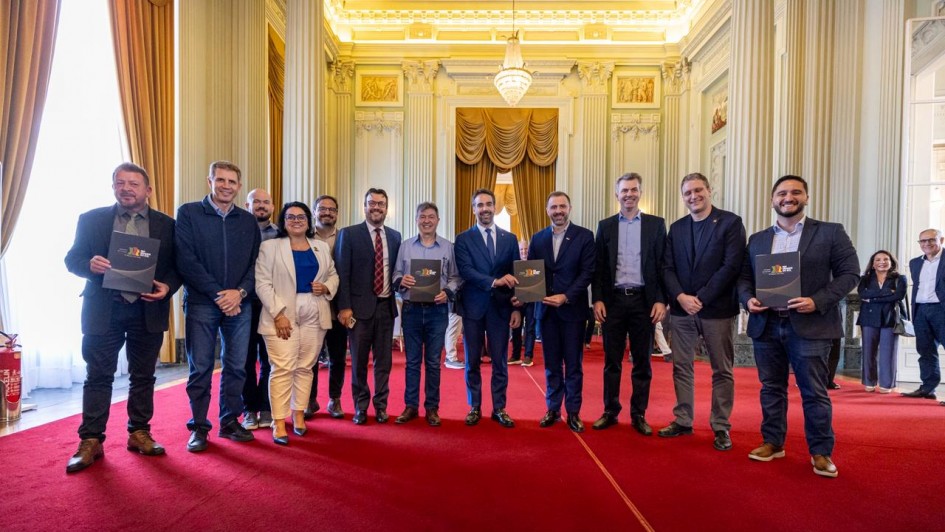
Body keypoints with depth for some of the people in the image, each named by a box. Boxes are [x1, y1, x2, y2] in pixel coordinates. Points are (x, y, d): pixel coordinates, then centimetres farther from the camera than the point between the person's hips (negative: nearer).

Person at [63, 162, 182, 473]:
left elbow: (177, 266, 4)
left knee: (143, 376, 9)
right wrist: (90, 264, -18)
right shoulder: (91, 219, 5)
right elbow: (72, 259, 5)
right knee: (98, 376, 5)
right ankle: (91, 441, 15)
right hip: (103, 310, 0)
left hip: (148, 311, 1)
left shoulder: (166, 225, 4)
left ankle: (139, 433, 22)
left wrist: (167, 287, -15)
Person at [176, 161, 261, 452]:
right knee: (200, 368, 4)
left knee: (236, 366, 8)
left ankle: (229, 422, 23)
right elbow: (186, 261, -7)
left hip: (239, 304, 3)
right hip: (201, 303, -3)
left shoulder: (248, 221, 10)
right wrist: (218, 294, -12)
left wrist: (240, 292, -10)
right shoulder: (188, 213, 1)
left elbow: (255, 264, 7)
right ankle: (199, 426, 18)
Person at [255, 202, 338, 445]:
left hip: (314, 316, 4)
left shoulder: (322, 247, 13)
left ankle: (299, 415, 19)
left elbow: (333, 275, 18)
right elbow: (262, 283, -6)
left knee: (305, 367, 8)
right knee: (283, 368, -6)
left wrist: (326, 287, -6)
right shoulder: (270, 247, 0)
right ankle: (279, 423, 2)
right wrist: (278, 314, -14)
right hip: (282, 315, -4)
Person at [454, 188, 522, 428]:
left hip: (500, 307, 1)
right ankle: (474, 407, 23)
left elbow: (516, 276, 6)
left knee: (500, 362, 8)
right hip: (473, 307, -1)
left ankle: (499, 408, 21)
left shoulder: (510, 238, 8)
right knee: (472, 362, 9)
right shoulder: (463, 239, 1)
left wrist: (517, 308, 0)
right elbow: (466, 271, -13)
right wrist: (493, 281, -27)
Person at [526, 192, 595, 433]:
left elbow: (587, 273, -7)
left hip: (573, 308, -3)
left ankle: (573, 412, 18)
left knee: (573, 363, 6)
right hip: (546, 309, 3)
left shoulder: (584, 236, -2)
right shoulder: (538, 238, 8)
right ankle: (552, 409, 22)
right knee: (551, 363, 10)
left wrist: (565, 297, -17)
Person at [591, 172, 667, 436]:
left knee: (642, 361, 7)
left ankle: (638, 414, 20)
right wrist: (598, 299, -3)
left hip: (643, 300, 0)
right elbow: (599, 267, 5)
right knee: (611, 360, 7)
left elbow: (662, 265, 1)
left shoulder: (656, 224, 4)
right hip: (613, 299, 1)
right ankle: (610, 412, 19)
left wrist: (661, 300, -7)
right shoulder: (605, 225, 7)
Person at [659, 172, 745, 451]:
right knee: (681, 367, 9)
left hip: (717, 309, -4)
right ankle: (683, 420, 22)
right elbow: (667, 267, 5)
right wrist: (680, 297, -12)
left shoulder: (730, 222, -4)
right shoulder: (676, 227, 10)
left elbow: (732, 266, -12)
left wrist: (701, 298, -16)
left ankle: (721, 427, 19)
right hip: (681, 309, 4)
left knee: (722, 371, 6)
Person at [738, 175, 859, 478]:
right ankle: (772, 443, 25)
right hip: (766, 325, 4)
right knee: (771, 388, 12)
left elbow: (850, 273, -3)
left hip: (809, 325, -3)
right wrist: (748, 299, -8)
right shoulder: (757, 240, 12)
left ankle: (821, 452, 18)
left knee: (814, 392, 3)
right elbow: (744, 277, 13)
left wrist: (817, 301, -17)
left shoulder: (830, 233, 2)